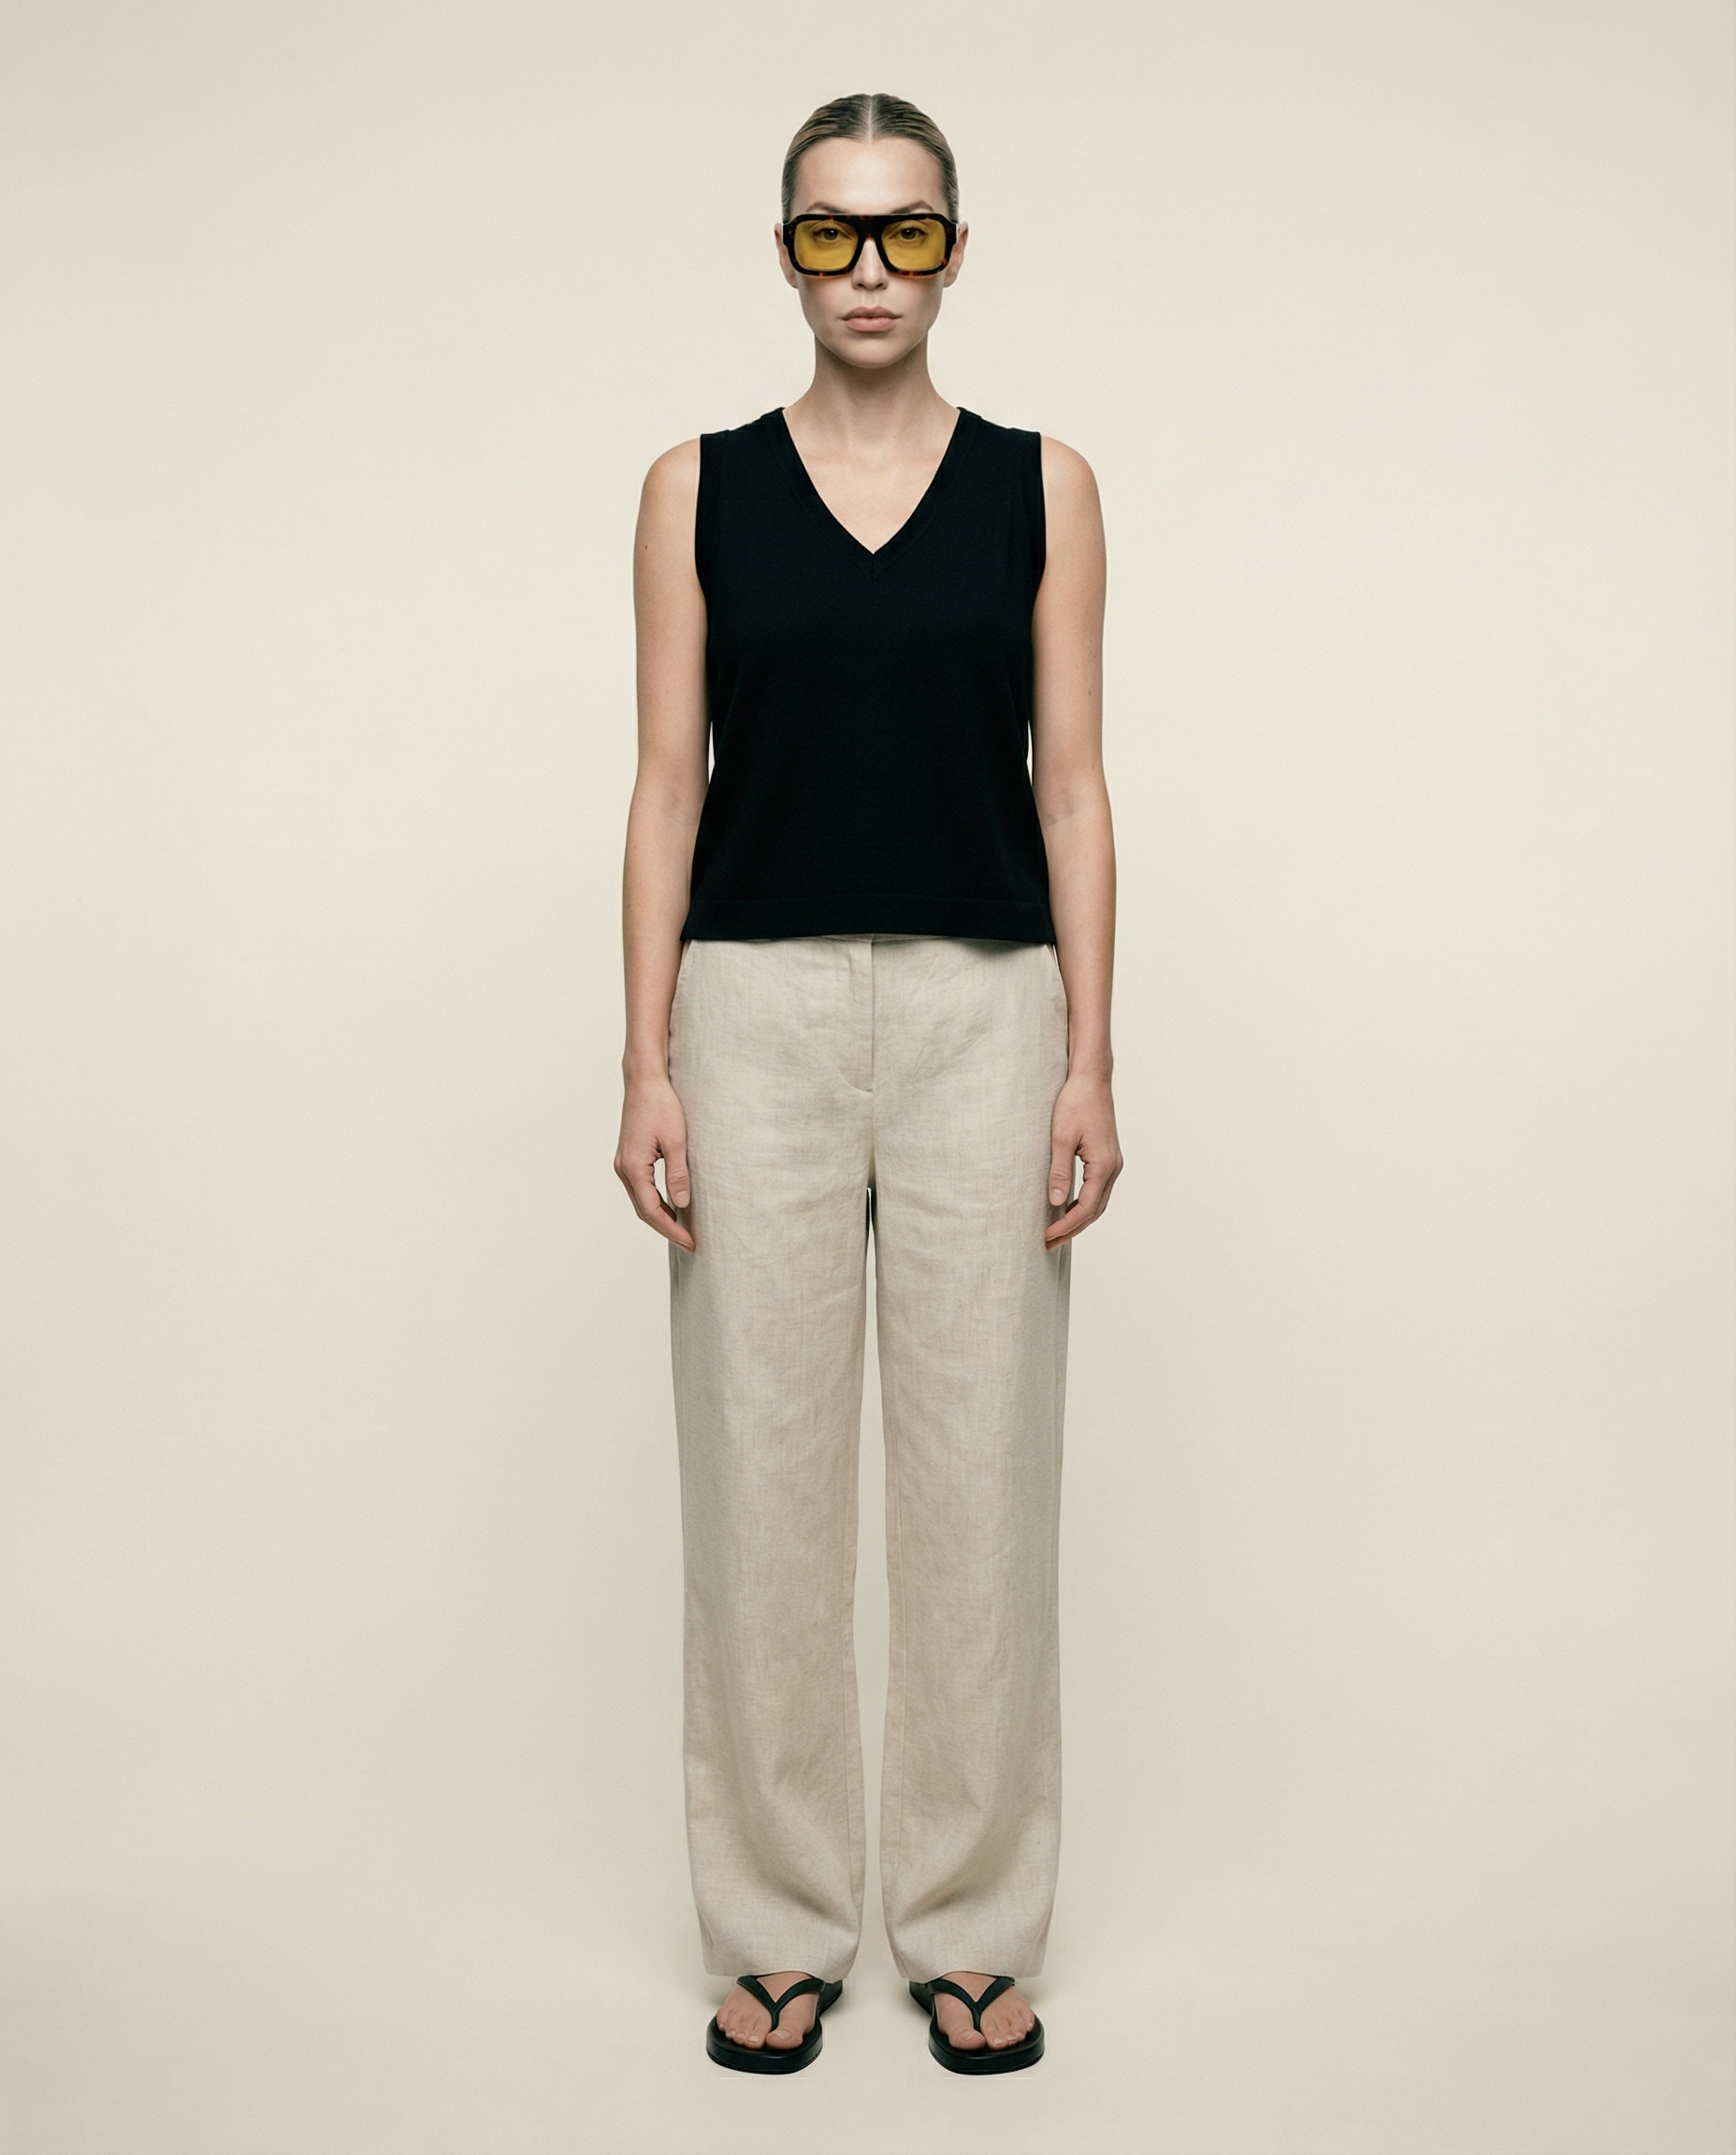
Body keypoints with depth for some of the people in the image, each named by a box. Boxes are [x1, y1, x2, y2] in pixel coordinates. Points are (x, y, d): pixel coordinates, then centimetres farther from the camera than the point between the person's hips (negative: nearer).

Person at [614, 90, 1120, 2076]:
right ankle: (779, 1927, 21)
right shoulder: (699, 488, 6)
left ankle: (972, 1928, 21)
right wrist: (648, 1064, -5)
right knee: (762, 1477, 4)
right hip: (759, 1014, 0)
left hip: (983, 1015, 0)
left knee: (981, 1477, 4)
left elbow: (1070, 787, 3)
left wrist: (1090, 1065, -5)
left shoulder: (1040, 485, 6)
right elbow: (668, 788, 3)